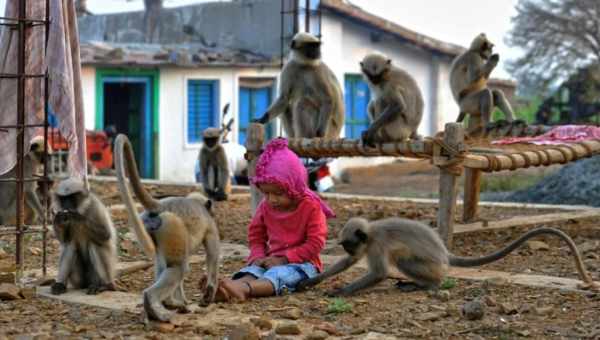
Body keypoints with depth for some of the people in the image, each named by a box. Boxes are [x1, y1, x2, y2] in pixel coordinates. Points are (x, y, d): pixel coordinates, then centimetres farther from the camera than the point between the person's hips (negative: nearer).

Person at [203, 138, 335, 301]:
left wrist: (284, 258, -19)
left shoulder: (311, 206, -9)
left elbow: (315, 243, -14)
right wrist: (258, 256, -4)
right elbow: (256, 235, 17)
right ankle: (226, 290, -60)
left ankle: (245, 289, -66)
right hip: (272, 261, 4)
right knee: (253, 269, -28)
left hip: (301, 263, -4)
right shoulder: (266, 206, 7)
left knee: (279, 275, -36)